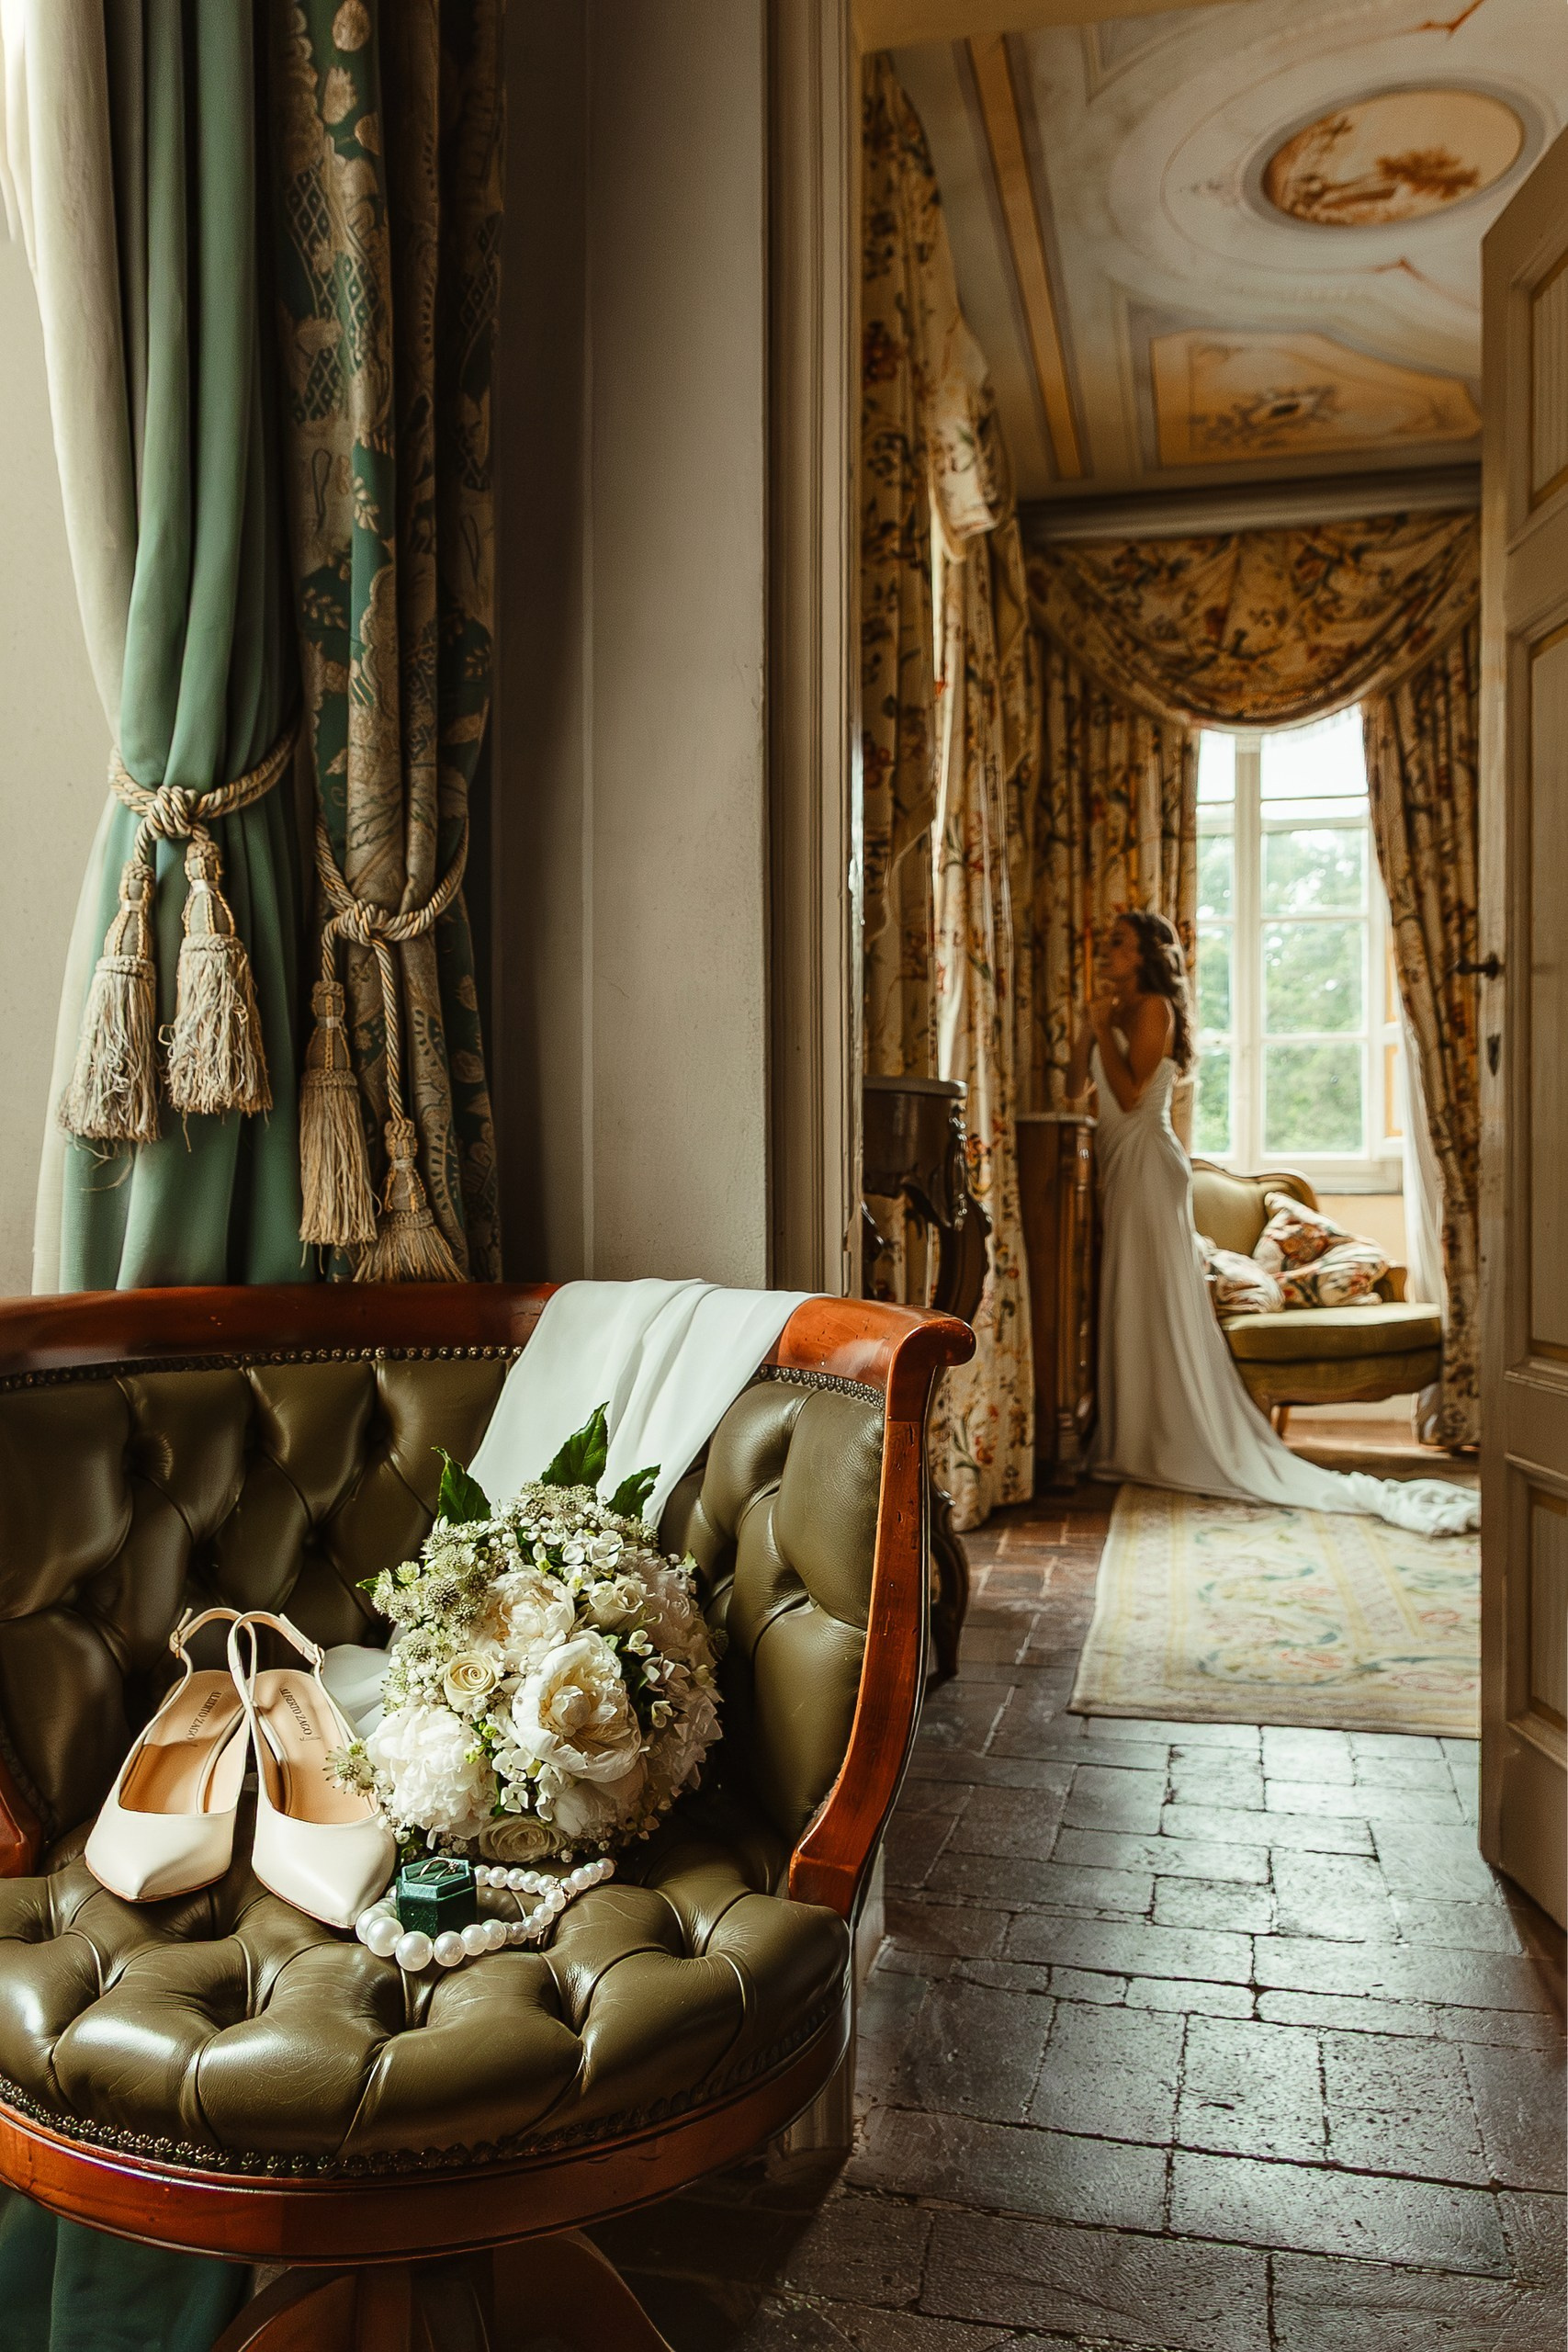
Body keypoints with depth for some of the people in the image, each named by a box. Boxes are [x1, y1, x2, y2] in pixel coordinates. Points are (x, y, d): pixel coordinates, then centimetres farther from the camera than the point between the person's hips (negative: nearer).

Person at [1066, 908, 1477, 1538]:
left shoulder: (1152, 1007, -9)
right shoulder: (1116, 1010, 18)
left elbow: (1130, 1094, -18)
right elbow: (1076, 1086, 9)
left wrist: (1105, 1028, -12)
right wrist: (1089, 1026, 0)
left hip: (1147, 1167, -9)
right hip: (1120, 1169, 9)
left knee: (1159, 1310, -5)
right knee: (1127, 1308, 9)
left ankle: (1175, 1446, 1)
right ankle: (1138, 1442, 15)